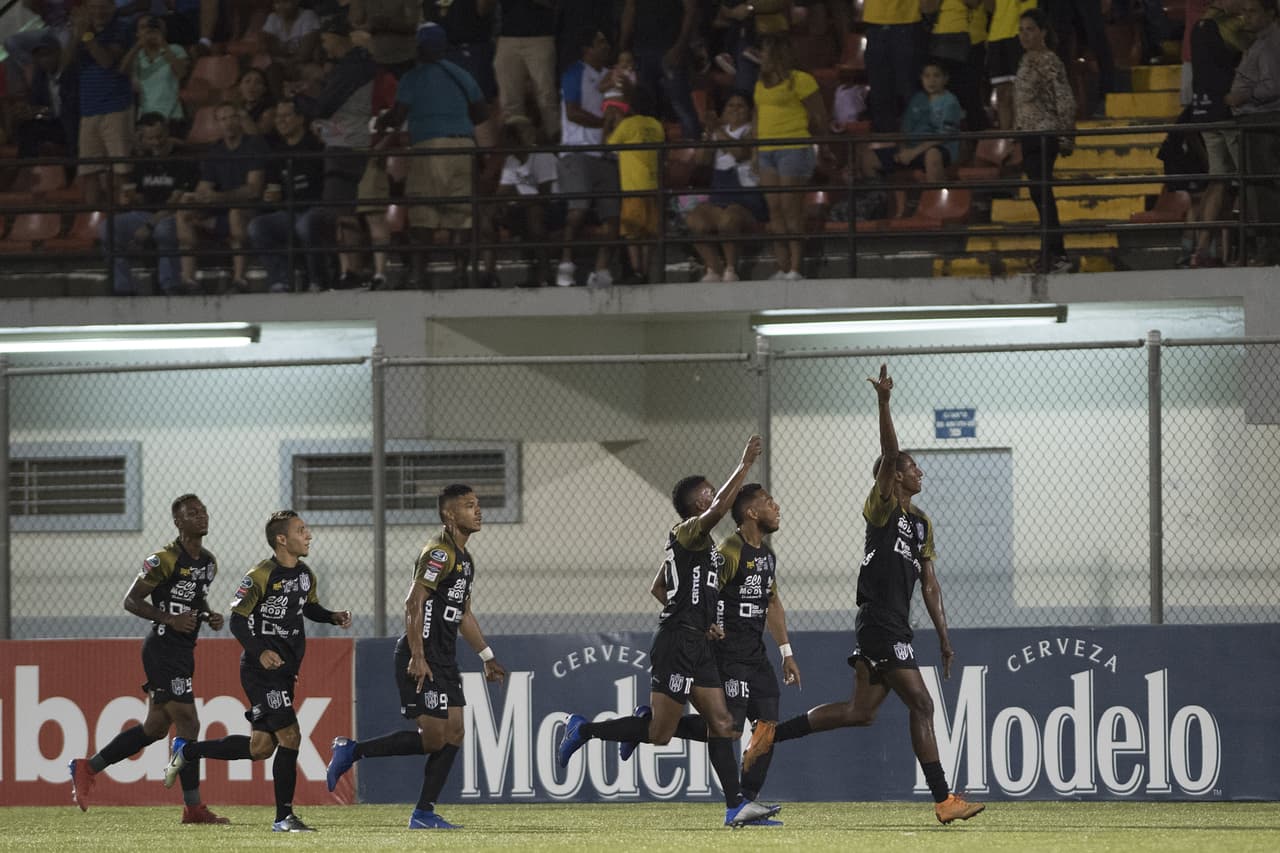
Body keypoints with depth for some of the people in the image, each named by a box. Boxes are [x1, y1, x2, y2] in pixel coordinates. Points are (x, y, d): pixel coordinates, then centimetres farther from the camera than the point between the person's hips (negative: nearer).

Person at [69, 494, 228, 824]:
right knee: (188, 724, -9)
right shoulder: (165, 560, -13)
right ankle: (193, 807, -2)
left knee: (155, 727, 12)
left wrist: (209, 616, 7)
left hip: (183, 651, 9)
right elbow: (131, 600, -11)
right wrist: (170, 619, -22)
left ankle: (87, 768, 23)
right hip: (163, 647, -9)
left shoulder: (209, 562, 12)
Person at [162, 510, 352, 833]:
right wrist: (260, 652, -28)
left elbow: (310, 607, 26)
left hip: (286, 669, 9)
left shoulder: (305, 575, 9)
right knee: (290, 736, -14)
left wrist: (332, 616, 5)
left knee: (260, 748, 10)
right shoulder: (260, 577, -15)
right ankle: (284, 817, -5)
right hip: (261, 670, -9)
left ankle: (187, 751, 28)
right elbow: (237, 621, -13)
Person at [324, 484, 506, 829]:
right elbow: (414, 603, -21)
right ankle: (352, 751, 0)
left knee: (453, 733, 4)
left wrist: (488, 657, 26)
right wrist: (417, 657, -26)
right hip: (423, 658, -10)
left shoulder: (465, 559, 17)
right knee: (433, 737, -11)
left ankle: (423, 813, 7)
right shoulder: (439, 553, -14)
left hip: (445, 659, 10)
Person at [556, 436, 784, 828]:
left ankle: (735, 806, 4)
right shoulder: (689, 531, -10)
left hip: (697, 645, 10)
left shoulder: (695, 540, 19)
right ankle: (584, 730, 10)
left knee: (720, 723, 2)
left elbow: (658, 588, 27)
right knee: (659, 734, -6)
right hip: (678, 644, -10)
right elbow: (717, 510, -33)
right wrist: (744, 466, -29)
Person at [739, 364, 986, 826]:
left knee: (860, 711, 11)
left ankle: (773, 734, 18)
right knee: (920, 704, -12)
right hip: (879, 623, -9)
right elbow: (889, 455, -20)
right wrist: (883, 404, -31)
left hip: (894, 627, 9)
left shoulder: (921, 523, 19)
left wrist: (943, 636, 16)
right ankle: (943, 800, -12)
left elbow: (928, 583, 20)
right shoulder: (882, 507, -5)